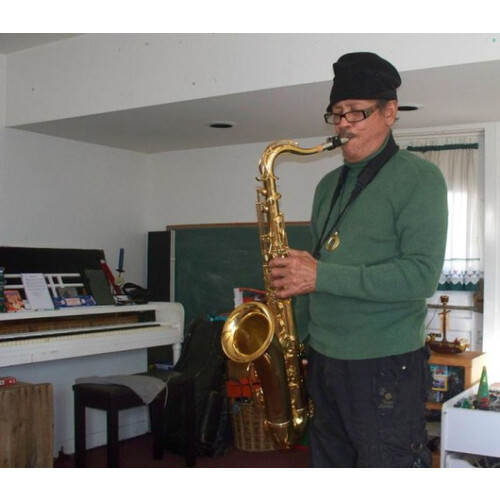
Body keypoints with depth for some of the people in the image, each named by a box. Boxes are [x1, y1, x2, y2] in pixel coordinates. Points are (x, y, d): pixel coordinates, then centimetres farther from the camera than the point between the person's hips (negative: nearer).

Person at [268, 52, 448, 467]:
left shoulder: (419, 178, -8)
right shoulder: (330, 184, 14)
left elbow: (422, 276, -19)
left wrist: (321, 276, -21)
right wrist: (295, 334, 10)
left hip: (387, 367, -7)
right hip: (323, 361, 7)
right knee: (329, 463, 16)